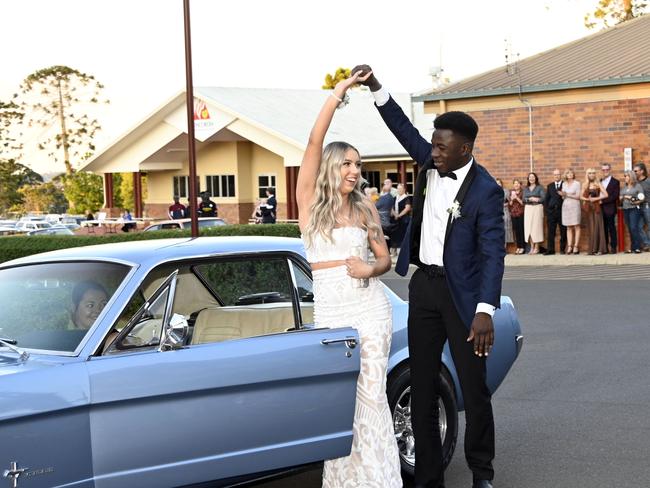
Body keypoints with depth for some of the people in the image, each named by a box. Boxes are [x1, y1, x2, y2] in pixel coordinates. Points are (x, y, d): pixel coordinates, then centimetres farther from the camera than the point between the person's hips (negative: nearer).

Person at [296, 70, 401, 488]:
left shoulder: (365, 209, 6)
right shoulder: (310, 201, 1)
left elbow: (385, 258, 12)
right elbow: (314, 144, -10)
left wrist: (371, 269, -10)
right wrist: (336, 95, -11)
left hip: (370, 306, 1)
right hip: (330, 308, -1)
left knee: (372, 394, 1)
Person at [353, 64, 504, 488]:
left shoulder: (485, 191, -15)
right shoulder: (431, 165, 3)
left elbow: (493, 253, -21)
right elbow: (403, 127, 11)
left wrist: (485, 310, -32)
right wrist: (375, 87, -1)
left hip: (462, 292, -6)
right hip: (423, 285, 6)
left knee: (474, 387, 1)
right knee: (422, 388, 7)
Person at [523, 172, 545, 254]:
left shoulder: (540, 187, 4)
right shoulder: (525, 188, 14)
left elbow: (543, 198, -5)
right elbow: (524, 199, 5)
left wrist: (537, 199, -20)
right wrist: (530, 199, -12)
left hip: (537, 208, -3)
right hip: (528, 208, 3)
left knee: (536, 227, -6)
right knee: (528, 228, -2)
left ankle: (536, 247, -2)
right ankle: (532, 247, 3)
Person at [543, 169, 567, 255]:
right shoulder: (550, 186, 15)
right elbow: (546, 199, 13)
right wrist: (547, 209, 5)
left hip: (562, 211, -3)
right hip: (551, 211, 3)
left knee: (563, 231, 1)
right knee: (550, 232, 0)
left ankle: (562, 249, 9)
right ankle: (550, 249, 2)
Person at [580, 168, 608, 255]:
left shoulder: (598, 184, 2)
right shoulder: (585, 185, 9)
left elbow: (605, 195, -4)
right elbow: (581, 196, 8)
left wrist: (596, 198, -12)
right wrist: (587, 199, -10)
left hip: (596, 207, -3)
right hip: (588, 208, 3)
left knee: (597, 227, -6)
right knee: (590, 228, 3)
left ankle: (599, 249, -6)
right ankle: (592, 249, 4)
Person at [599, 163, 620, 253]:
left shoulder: (615, 182, -1)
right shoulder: (599, 182, 16)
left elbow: (615, 196, -10)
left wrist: (602, 201, -15)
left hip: (610, 209, -5)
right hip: (601, 209, 5)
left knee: (611, 228, -1)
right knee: (603, 229, 6)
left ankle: (613, 248, 2)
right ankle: (604, 248, 10)